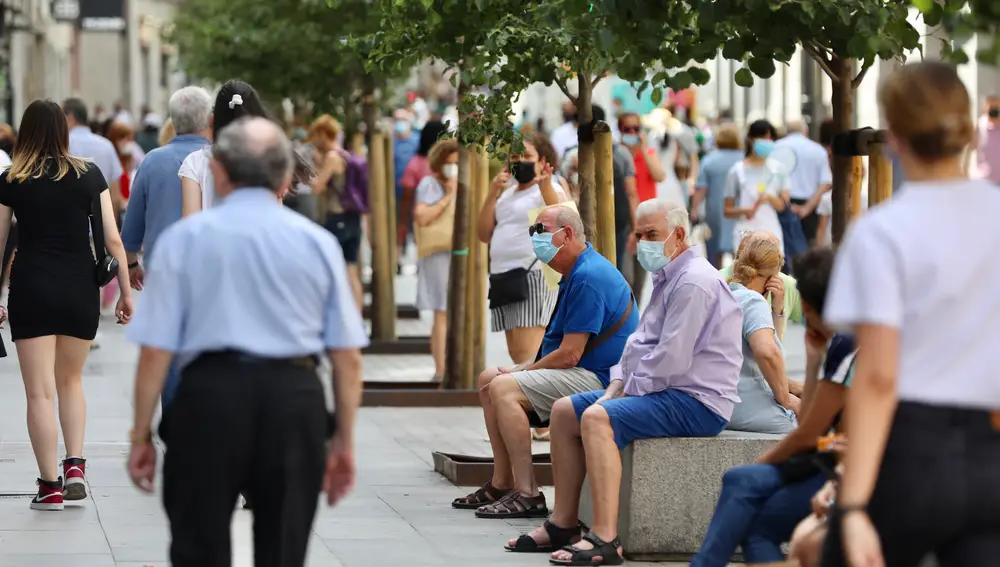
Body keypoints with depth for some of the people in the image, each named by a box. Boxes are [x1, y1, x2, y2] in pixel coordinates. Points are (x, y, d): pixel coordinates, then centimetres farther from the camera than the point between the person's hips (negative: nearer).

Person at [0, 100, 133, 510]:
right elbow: (113, 239, 1)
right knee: (70, 380, 21)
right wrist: (126, 291, 9)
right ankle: (75, 464, 5)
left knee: (40, 392, 1)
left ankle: (51, 485, 0)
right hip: (81, 291, 2)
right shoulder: (89, 176, 2)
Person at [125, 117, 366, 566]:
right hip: (296, 398, 2)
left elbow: (156, 350, -2)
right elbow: (348, 356, 6)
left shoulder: (184, 238, 4)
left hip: (211, 395, -2)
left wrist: (142, 435, 4)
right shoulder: (318, 242, 9)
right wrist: (344, 439, 13)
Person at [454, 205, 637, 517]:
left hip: (599, 380, -12)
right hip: (582, 374, 12)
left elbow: (569, 354, -23)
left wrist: (520, 372, -11)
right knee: (489, 378, 13)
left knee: (504, 388, -24)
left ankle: (527, 494, -25)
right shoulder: (576, 274, 17)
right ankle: (502, 484, 9)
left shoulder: (588, 278, -19)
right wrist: (521, 370, 6)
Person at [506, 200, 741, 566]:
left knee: (597, 418, -30)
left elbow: (671, 361, -23)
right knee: (564, 411, 11)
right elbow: (638, 343, 22)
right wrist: (616, 388, 6)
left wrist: (626, 394, -12)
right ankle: (563, 524, 9)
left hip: (696, 401, -11)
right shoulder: (666, 278, 18)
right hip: (666, 394, 11)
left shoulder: (694, 282, -17)